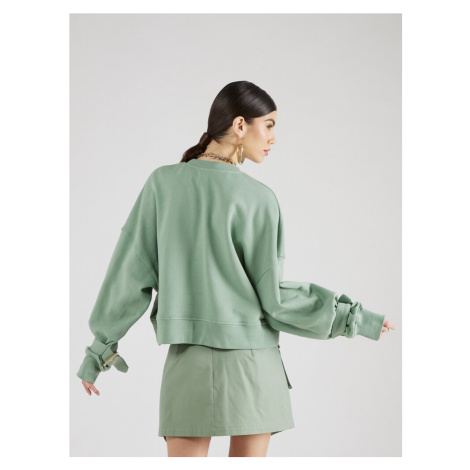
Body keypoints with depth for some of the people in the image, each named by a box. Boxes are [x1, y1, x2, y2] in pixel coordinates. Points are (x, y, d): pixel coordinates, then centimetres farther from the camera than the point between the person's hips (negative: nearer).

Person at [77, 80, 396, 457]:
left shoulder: (163, 183, 0)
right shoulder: (258, 198, -9)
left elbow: (129, 274, 3)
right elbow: (274, 296, -7)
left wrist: (100, 346, 12)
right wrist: (353, 318, 2)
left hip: (189, 359, 2)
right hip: (252, 363, -2)